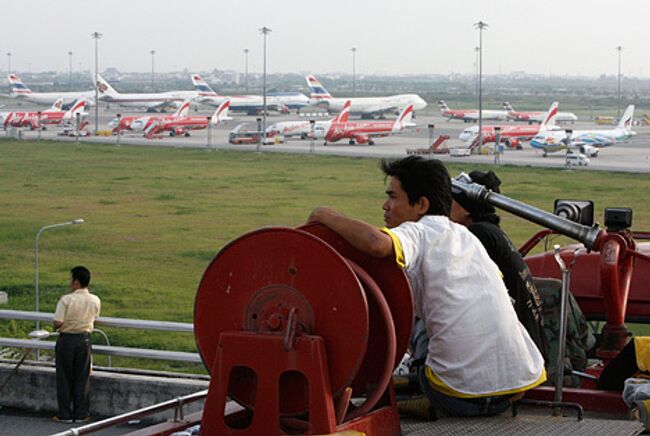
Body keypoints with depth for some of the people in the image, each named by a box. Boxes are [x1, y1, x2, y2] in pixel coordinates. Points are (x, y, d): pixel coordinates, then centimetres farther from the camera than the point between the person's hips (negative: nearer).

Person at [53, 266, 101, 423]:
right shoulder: (95, 301, -3)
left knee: (64, 379, 6)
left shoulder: (66, 300, -17)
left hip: (66, 340, -3)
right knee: (82, 379, 10)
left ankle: (65, 415, 9)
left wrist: (57, 327, 2)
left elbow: (57, 323, -19)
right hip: (84, 339, 3)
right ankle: (80, 414, 12)